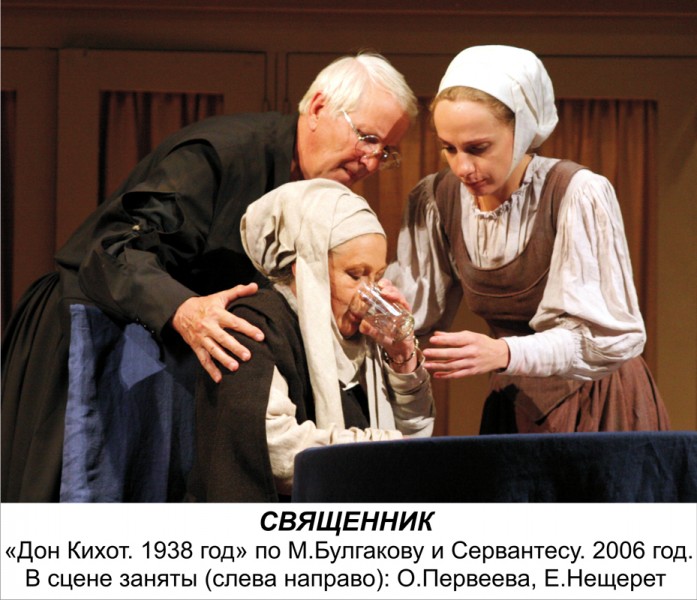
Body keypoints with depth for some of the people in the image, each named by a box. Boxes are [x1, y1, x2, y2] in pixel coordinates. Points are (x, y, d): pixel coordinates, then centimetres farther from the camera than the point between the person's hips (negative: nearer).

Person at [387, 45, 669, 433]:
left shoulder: (579, 196, -22)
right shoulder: (436, 200, -6)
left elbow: (611, 336, -26)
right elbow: (417, 310, -3)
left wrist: (504, 354, -39)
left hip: (597, 408, -4)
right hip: (515, 407, 4)